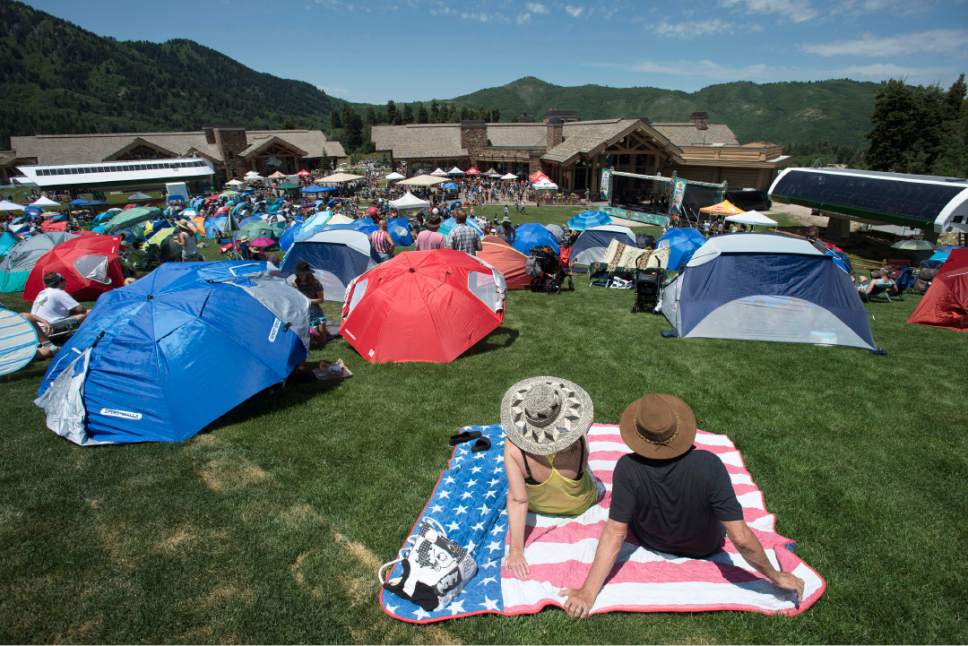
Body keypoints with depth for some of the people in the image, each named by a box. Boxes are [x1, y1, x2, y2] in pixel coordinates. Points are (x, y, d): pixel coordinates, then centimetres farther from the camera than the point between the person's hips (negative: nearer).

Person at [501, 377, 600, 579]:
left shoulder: (514, 449, -41)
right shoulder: (579, 445, -40)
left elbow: (518, 500, -36)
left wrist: (515, 551, -27)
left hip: (538, 506, 1)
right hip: (579, 505, 0)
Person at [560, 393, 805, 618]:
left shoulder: (628, 468, -36)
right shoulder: (709, 465, -39)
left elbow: (615, 534, -34)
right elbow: (740, 538, -34)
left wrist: (588, 593, -28)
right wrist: (777, 576, -17)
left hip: (652, 542, 0)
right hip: (705, 548, 0)